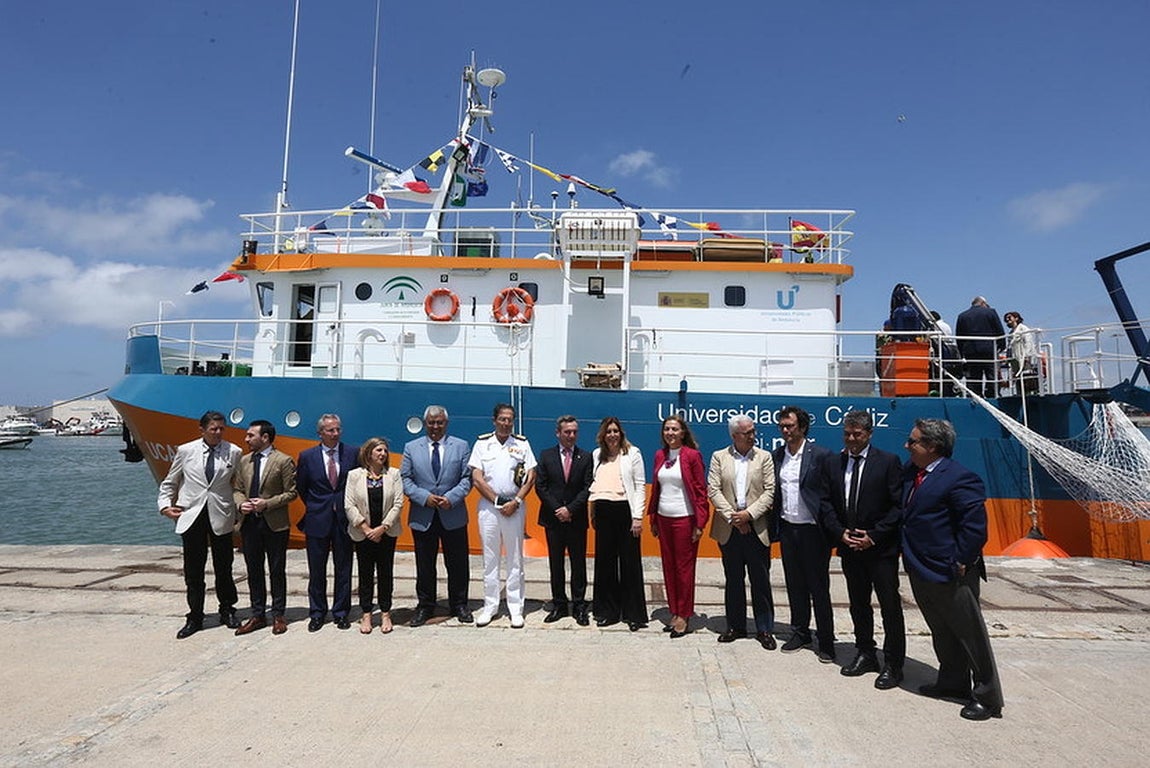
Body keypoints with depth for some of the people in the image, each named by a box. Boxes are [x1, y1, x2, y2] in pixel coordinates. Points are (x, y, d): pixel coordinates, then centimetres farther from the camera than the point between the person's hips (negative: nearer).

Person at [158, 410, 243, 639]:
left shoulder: (234, 452, -1)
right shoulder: (185, 451, 2)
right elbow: (170, 482, 13)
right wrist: (165, 505, 3)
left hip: (221, 517, -1)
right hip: (191, 517, 1)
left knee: (223, 568, 9)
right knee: (193, 571, 7)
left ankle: (227, 611, 26)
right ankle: (195, 618, 19)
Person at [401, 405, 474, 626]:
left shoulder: (461, 446, 5)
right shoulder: (411, 448, 6)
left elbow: (467, 478, 0)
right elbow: (405, 479, 1)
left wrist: (451, 497, -15)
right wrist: (424, 497, -13)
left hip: (453, 515, 0)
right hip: (422, 516, 0)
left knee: (457, 564, 8)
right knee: (424, 566, 10)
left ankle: (459, 605, 23)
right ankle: (424, 606, 24)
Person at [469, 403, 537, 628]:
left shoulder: (522, 444, 5)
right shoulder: (482, 443, 4)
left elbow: (531, 477, 2)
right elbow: (477, 479, -1)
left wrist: (515, 502, -9)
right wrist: (497, 502, -7)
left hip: (514, 506, 0)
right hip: (488, 506, 0)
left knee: (515, 559, 4)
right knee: (490, 559, 6)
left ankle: (515, 608, 11)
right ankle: (490, 605, 16)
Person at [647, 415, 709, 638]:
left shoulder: (692, 455, -7)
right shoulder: (659, 455, 9)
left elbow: (701, 491, -8)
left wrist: (700, 524, -12)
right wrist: (653, 519, 11)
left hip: (684, 518, -5)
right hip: (664, 518, 5)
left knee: (684, 567, 1)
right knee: (668, 566, 10)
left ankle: (684, 616, 12)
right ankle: (674, 612, 21)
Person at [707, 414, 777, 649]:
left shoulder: (764, 457, 4)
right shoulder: (719, 457, 5)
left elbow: (770, 492, -3)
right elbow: (713, 491, -3)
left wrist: (749, 513, -14)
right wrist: (732, 517, -12)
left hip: (756, 527, -1)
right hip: (729, 528, 1)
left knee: (761, 581, 4)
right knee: (733, 579, 11)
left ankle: (765, 629, 16)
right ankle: (736, 626, 23)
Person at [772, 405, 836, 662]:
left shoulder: (820, 455, -10)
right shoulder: (776, 456, 6)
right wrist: (774, 526, 3)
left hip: (813, 531, -5)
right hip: (787, 529, 5)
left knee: (819, 587, 4)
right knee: (795, 585, 15)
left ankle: (826, 642, 15)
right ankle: (800, 633, 28)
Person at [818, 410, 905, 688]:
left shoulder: (888, 462, -7)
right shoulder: (833, 464, 6)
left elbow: (899, 506, -10)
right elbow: (826, 504, 7)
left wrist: (873, 536, -15)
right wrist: (840, 532, -7)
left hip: (881, 548, -4)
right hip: (849, 548, 5)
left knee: (890, 606, 3)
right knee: (858, 604, 15)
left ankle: (893, 664, 14)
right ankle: (865, 654, 29)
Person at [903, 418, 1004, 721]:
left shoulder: (960, 478, -20)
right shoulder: (912, 472, 5)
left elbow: (975, 525, -21)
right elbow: (906, 513, 16)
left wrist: (960, 562, -17)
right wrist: (909, 558, 11)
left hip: (949, 574, -9)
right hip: (920, 571, 9)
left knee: (971, 633, 5)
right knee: (941, 632, 21)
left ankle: (988, 697, 18)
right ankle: (952, 682, 37)